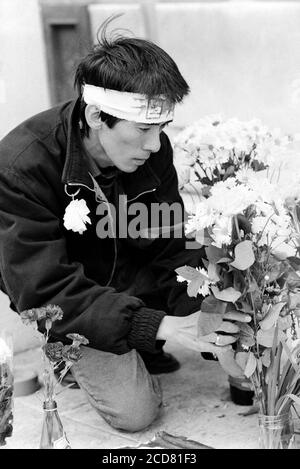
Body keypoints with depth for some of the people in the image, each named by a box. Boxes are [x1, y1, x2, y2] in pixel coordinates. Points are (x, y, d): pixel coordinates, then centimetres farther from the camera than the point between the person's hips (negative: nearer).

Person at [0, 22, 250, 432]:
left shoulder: (152, 149, -16)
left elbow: (170, 246, -9)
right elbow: (44, 293, -34)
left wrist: (197, 317, -28)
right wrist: (160, 325, -40)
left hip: (135, 279, 5)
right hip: (68, 302, -5)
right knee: (134, 411, -16)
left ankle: (141, 352, 9)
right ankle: (75, 357, 15)